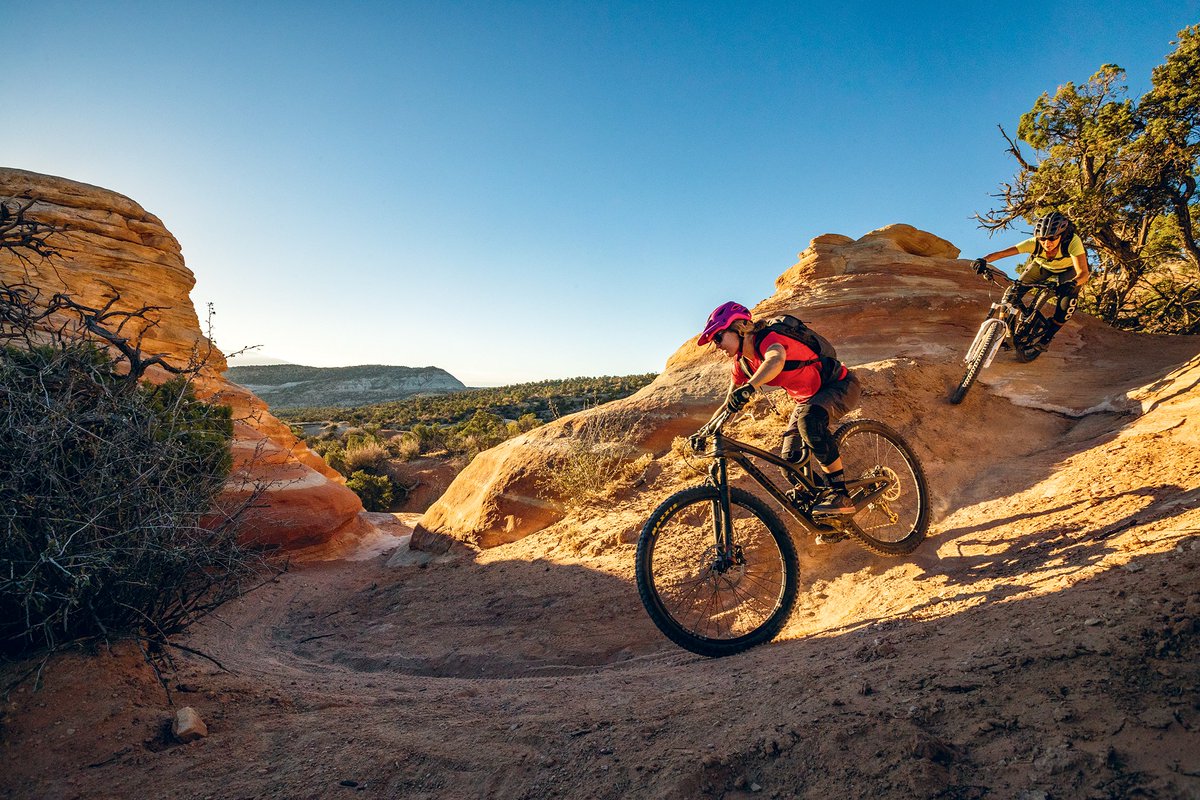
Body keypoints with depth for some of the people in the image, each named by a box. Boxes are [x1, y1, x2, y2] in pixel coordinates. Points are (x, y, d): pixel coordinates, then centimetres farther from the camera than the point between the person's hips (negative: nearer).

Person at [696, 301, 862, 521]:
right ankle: (832, 523, 20)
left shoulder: (768, 338, -29)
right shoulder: (742, 364, -4)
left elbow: (776, 360, -55)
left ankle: (841, 495, -28)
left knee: (810, 418, -39)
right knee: (791, 460, -1)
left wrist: (748, 388, -70)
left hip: (841, 385, -8)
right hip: (809, 399, 9)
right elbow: (730, 405, 4)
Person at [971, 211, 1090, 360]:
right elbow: (1001, 253, -40)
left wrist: (1072, 283, -66)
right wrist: (984, 260, -61)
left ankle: (1044, 341, -10)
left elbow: (1083, 273, -44)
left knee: (1067, 303, -26)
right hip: (1042, 266, 2)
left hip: (1069, 270, -2)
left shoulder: (1073, 242, -39)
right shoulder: (1034, 243, -34)